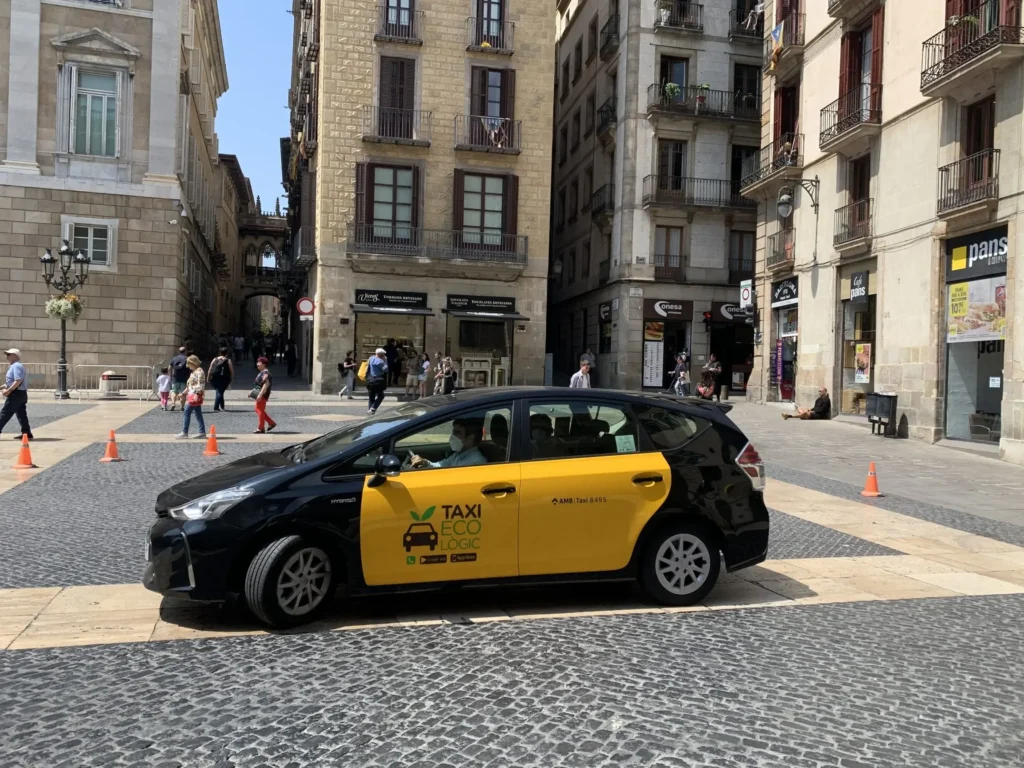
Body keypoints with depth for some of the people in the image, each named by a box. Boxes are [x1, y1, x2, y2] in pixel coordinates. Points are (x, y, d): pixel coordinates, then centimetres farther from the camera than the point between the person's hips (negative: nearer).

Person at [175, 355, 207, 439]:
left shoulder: (199, 371, -12)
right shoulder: (193, 372, 20)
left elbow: (200, 384, -21)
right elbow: (189, 385, 26)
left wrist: (197, 394, -27)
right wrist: (183, 393, 26)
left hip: (195, 395, -10)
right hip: (191, 395, 10)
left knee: (187, 412, -9)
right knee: (198, 413, 9)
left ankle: (184, 432, -6)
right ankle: (202, 432, 11)